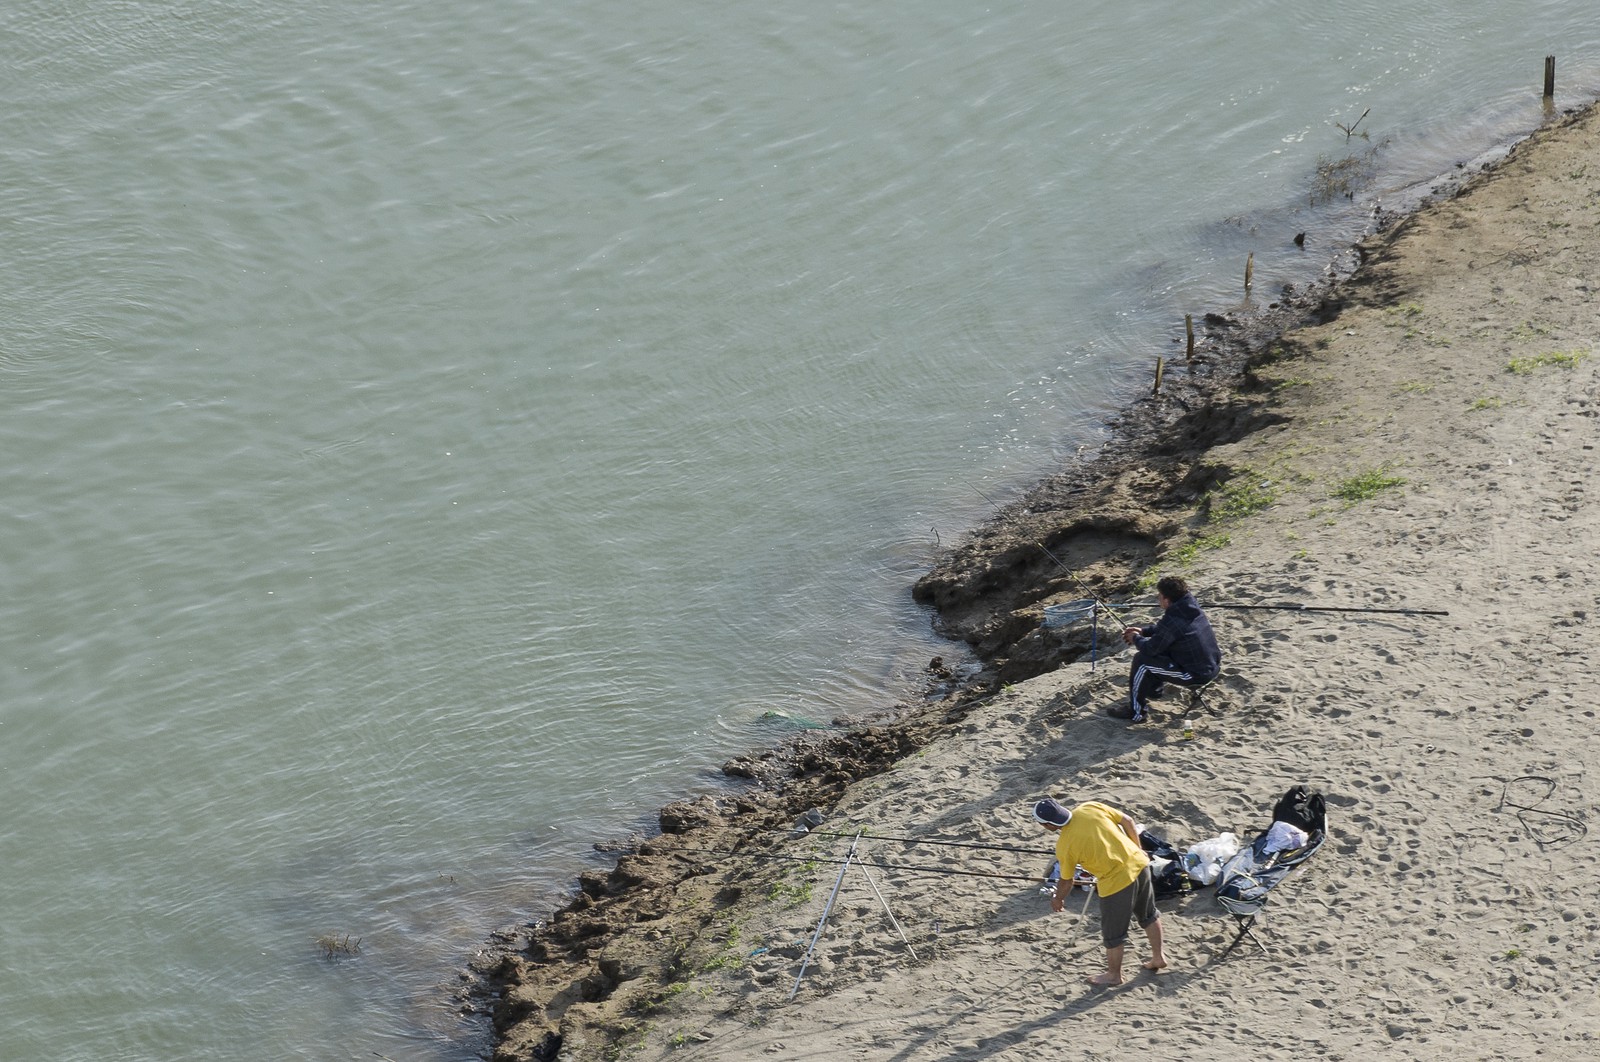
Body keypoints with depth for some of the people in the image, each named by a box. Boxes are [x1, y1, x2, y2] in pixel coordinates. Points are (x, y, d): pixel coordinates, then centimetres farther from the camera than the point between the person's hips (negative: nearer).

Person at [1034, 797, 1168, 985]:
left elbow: (1066, 881, 2)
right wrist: (1137, 850, 18)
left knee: (1112, 933, 18)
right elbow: (1128, 822, 3)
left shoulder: (1064, 846, -13)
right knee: (1149, 914, 28)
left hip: (1117, 882, -6)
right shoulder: (1091, 807, -4)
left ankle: (1114, 975, 36)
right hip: (1138, 863, 6)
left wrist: (1058, 899, 23)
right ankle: (1158, 957, 45)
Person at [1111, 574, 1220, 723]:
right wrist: (1143, 631, 14)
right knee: (1161, 647, 27)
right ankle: (1154, 688, 45)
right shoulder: (1191, 607, 1)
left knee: (1141, 660, -6)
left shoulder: (1171, 621, -26)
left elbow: (1150, 648, -15)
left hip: (1197, 675, -9)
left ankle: (1135, 712, 5)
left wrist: (1136, 639, 4)